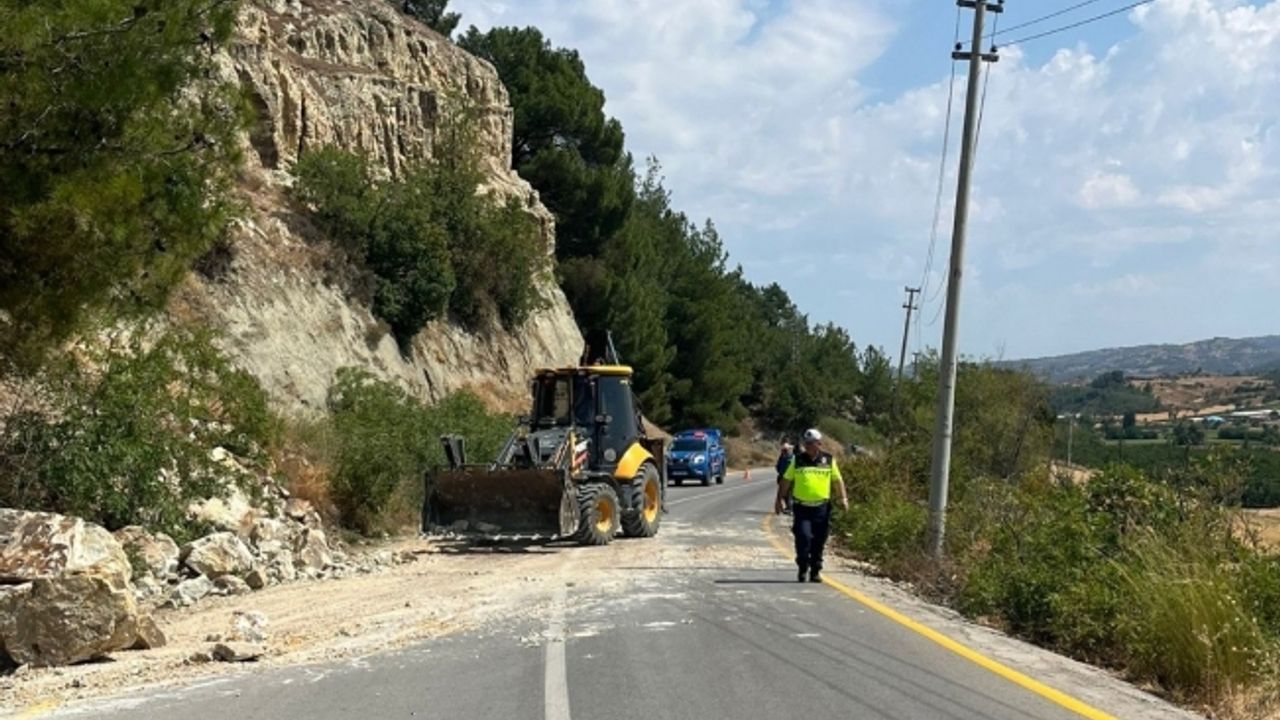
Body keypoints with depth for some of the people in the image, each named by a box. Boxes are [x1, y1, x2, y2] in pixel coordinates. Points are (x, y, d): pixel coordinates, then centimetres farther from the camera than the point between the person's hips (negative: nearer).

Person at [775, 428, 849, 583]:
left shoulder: (829, 460, 7)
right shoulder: (797, 460, 6)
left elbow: (837, 480, 12)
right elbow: (786, 481, 10)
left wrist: (843, 498, 1)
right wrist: (779, 500, 8)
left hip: (822, 507, 1)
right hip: (802, 507, -1)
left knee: (819, 542, 5)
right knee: (803, 537, -14)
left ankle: (816, 571, 18)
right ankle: (802, 568, 2)